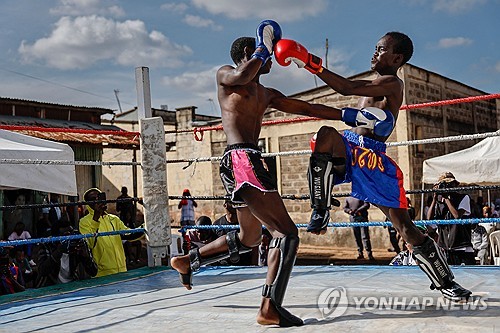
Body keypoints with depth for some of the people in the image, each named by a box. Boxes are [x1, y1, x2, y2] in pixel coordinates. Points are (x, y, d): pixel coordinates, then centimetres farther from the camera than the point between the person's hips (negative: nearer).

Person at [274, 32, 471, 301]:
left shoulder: (392, 83, -6)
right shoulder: (374, 86, 24)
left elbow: (347, 88, -20)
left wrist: (313, 65, -21)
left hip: (371, 157, -6)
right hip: (348, 151, 6)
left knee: (404, 225, -4)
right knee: (327, 134, -30)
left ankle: (445, 282, 16)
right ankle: (320, 211, -28)